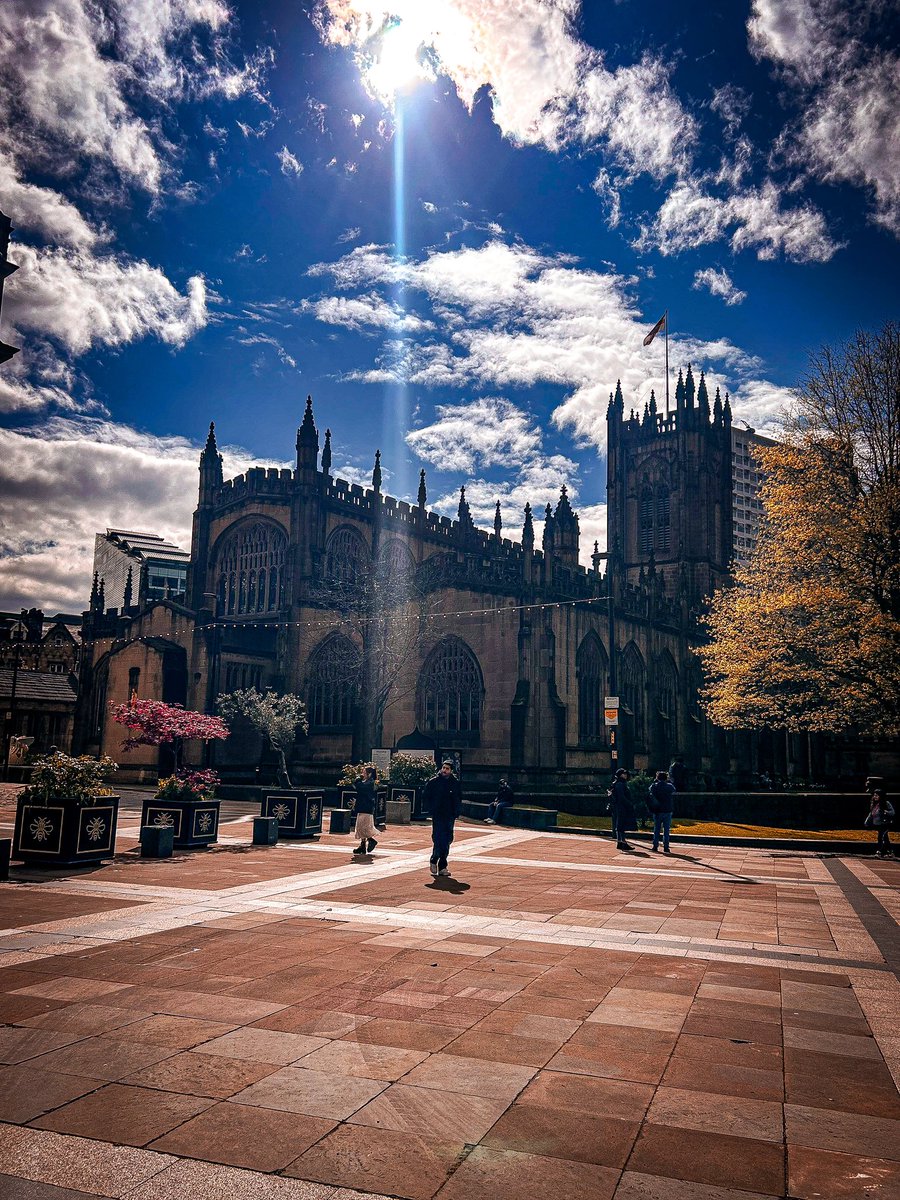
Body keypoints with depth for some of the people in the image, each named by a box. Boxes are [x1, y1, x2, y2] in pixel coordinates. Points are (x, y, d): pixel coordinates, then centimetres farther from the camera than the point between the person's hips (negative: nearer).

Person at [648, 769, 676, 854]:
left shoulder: (654, 786, -4)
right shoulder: (670, 787, -5)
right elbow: (674, 792, 16)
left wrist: (655, 781, 18)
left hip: (657, 811, 1)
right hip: (667, 811, -1)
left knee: (656, 829, 8)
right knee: (666, 830, 3)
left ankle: (655, 847, 7)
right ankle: (666, 848, 1)